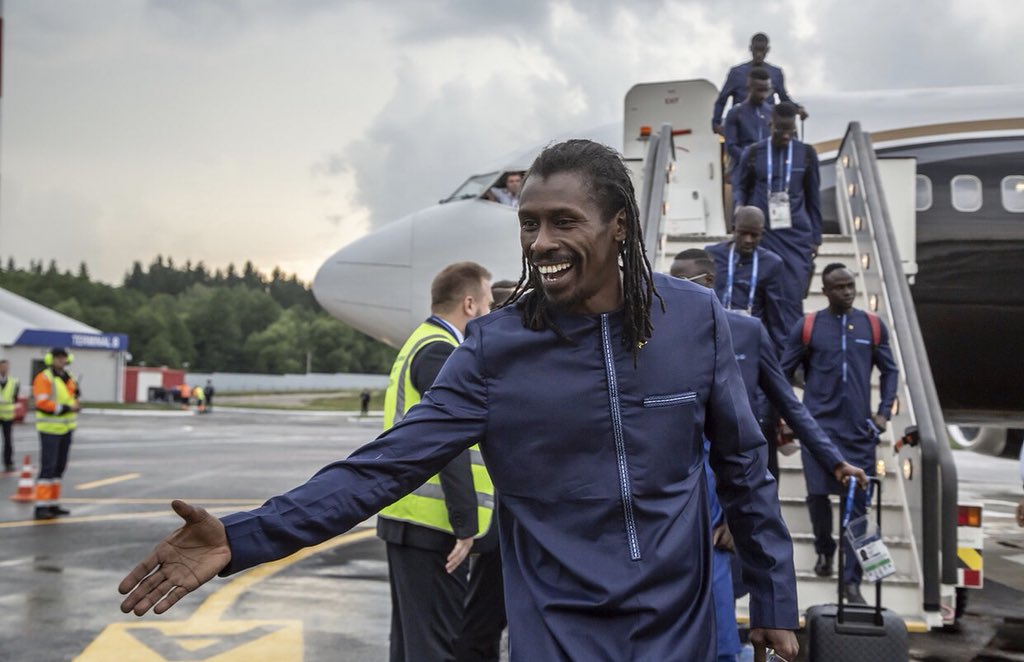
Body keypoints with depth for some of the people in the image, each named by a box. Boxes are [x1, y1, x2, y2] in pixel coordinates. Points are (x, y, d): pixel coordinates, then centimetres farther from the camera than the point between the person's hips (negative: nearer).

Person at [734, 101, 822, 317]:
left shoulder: (806, 153, 5)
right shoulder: (753, 153, 2)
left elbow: (813, 198, 10)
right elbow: (740, 186, 11)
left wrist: (816, 238, 9)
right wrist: (740, 206, -12)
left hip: (796, 235, 0)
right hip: (761, 233, 0)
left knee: (793, 295, -4)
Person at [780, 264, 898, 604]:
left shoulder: (873, 326, 4)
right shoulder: (807, 327, -1)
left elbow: (889, 371, 13)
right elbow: (783, 373, 4)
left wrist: (884, 411, 5)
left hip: (859, 429, 1)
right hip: (818, 426, -1)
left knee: (857, 503, -1)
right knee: (818, 494, 4)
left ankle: (851, 580, 6)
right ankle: (824, 550, 33)